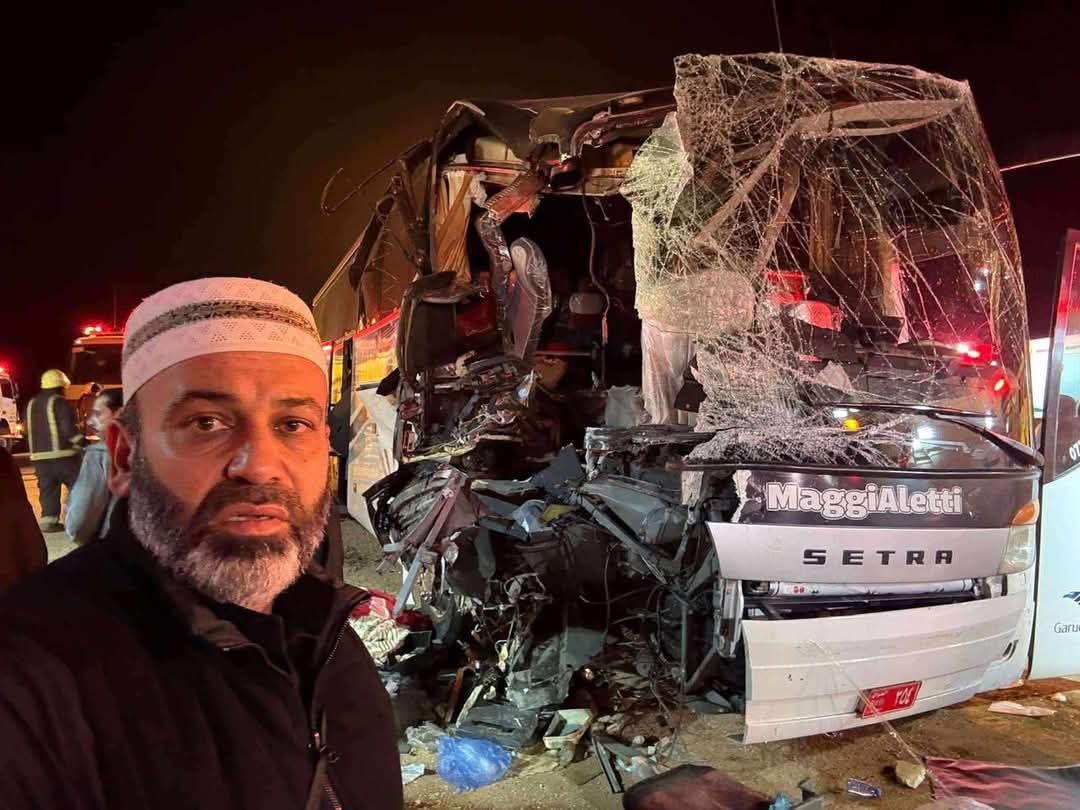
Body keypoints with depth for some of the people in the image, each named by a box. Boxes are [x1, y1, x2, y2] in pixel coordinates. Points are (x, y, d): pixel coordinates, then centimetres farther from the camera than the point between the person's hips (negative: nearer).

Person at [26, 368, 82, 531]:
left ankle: (48, 520, 5)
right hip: (62, 454, -7)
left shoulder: (32, 404, 15)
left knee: (47, 490, 9)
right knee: (78, 487, 1)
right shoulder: (59, 402, -10)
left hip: (39, 455, 7)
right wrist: (81, 441, -8)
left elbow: (28, 430, 22)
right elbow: (68, 428, -17)